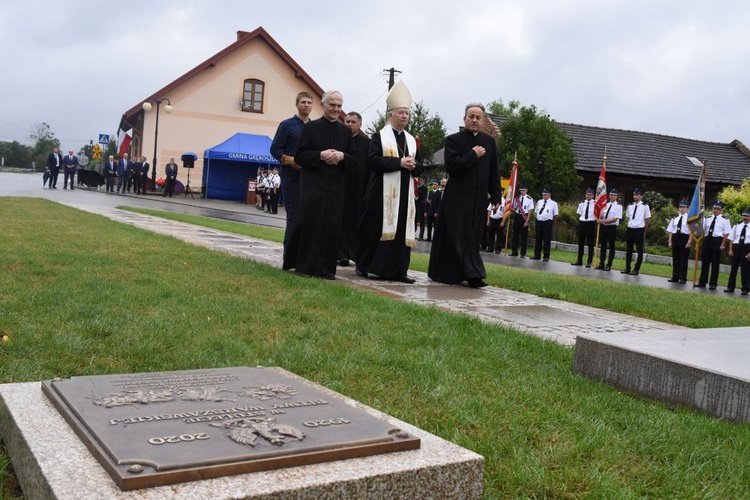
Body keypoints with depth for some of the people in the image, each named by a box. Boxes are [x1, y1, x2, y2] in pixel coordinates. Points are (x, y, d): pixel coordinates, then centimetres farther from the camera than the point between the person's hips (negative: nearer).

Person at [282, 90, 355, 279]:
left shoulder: (346, 131, 11)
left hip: (335, 187, 3)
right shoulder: (310, 127, 1)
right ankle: (305, 265, 5)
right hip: (312, 186, -3)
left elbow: (352, 158, 12)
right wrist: (321, 155, -17)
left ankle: (326, 268, 8)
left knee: (332, 228, 2)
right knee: (309, 225, -3)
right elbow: (299, 157, -3)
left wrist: (342, 156, -10)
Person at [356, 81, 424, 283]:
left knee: (401, 231, 2)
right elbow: (372, 161, -13)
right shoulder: (379, 136, -1)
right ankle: (363, 265, 11)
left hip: (404, 194, 5)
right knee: (374, 229, -1)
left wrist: (413, 165, -9)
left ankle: (396, 270, 6)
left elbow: (420, 167, 15)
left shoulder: (412, 140, 16)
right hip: (382, 193, -5)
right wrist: (399, 162, -19)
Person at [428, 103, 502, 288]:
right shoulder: (453, 140, 0)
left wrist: (496, 197, 7)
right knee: (456, 237, -5)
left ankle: (472, 275, 8)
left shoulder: (489, 142, 12)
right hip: (457, 198, -3)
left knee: (472, 238, 4)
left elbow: (494, 173, 12)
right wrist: (473, 155, -12)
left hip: (478, 200, 3)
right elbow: (451, 165, -16)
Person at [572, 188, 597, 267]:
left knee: (590, 244, 3)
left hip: (590, 224, -5)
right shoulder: (582, 203, 8)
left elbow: (597, 216, -6)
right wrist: (579, 224, 7)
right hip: (582, 223, 5)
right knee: (580, 243, 10)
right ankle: (579, 260, 19)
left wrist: (595, 226, -8)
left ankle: (589, 262, 10)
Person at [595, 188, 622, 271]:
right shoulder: (606, 205, 10)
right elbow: (601, 216, 9)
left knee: (611, 247, 3)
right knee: (603, 245, 9)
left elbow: (615, 219, -15)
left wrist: (603, 221, -18)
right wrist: (599, 220, -15)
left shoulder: (618, 206, -6)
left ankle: (609, 265, 9)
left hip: (612, 227, -5)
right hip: (603, 226, 5)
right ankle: (601, 264, 15)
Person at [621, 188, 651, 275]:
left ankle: (636, 269, 9)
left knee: (639, 251, 2)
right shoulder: (630, 206, 8)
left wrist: (643, 232, 5)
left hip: (639, 230, -5)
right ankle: (627, 268, 19)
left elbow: (647, 220, 0)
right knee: (628, 250, 10)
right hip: (630, 229, 5)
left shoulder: (645, 206, -6)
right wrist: (630, 226, 10)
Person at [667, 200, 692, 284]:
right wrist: (670, 241, 6)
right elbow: (671, 231, 11)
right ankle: (675, 277, 17)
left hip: (684, 238, -5)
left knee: (683, 259, 1)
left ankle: (682, 278, 9)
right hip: (675, 237, 5)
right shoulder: (675, 218, 11)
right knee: (675, 258, 9)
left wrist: (689, 241, -13)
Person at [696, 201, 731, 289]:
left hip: (717, 240, -4)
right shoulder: (707, 219, 12)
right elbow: (703, 230, 12)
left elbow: (726, 233, -6)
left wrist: (722, 245, -11)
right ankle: (702, 282, 15)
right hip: (707, 240, 5)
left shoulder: (724, 220, -2)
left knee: (715, 263, 1)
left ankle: (713, 283, 8)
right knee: (705, 261, 8)